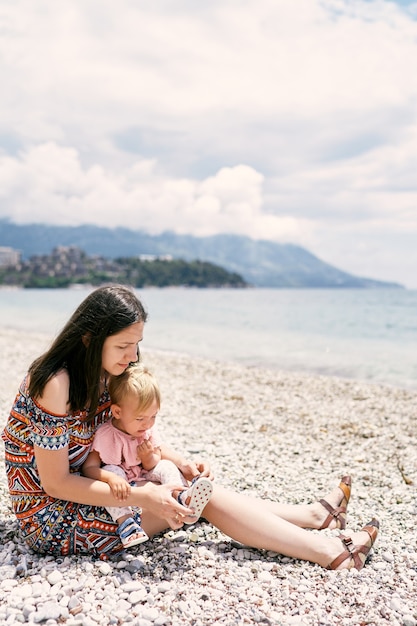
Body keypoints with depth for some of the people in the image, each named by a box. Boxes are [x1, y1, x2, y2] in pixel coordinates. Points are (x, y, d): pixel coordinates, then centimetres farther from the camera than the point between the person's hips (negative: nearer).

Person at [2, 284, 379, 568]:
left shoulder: (100, 374, -1)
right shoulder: (55, 385, -27)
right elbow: (56, 483, -24)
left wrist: (181, 463, -8)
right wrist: (142, 496, -26)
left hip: (82, 491, 8)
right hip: (52, 519, -8)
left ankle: (313, 515, 11)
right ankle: (329, 552, -6)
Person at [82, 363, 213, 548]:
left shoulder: (150, 431, -5)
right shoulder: (105, 435, -20)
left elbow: (153, 467, 1)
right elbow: (88, 467, -24)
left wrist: (148, 457, -23)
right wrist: (111, 478, -43)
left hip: (143, 479, 4)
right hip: (120, 486, -4)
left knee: (166, 466, -16)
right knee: (111, 471, -33)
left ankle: (184, 496, -38)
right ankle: (125, 521, -40)